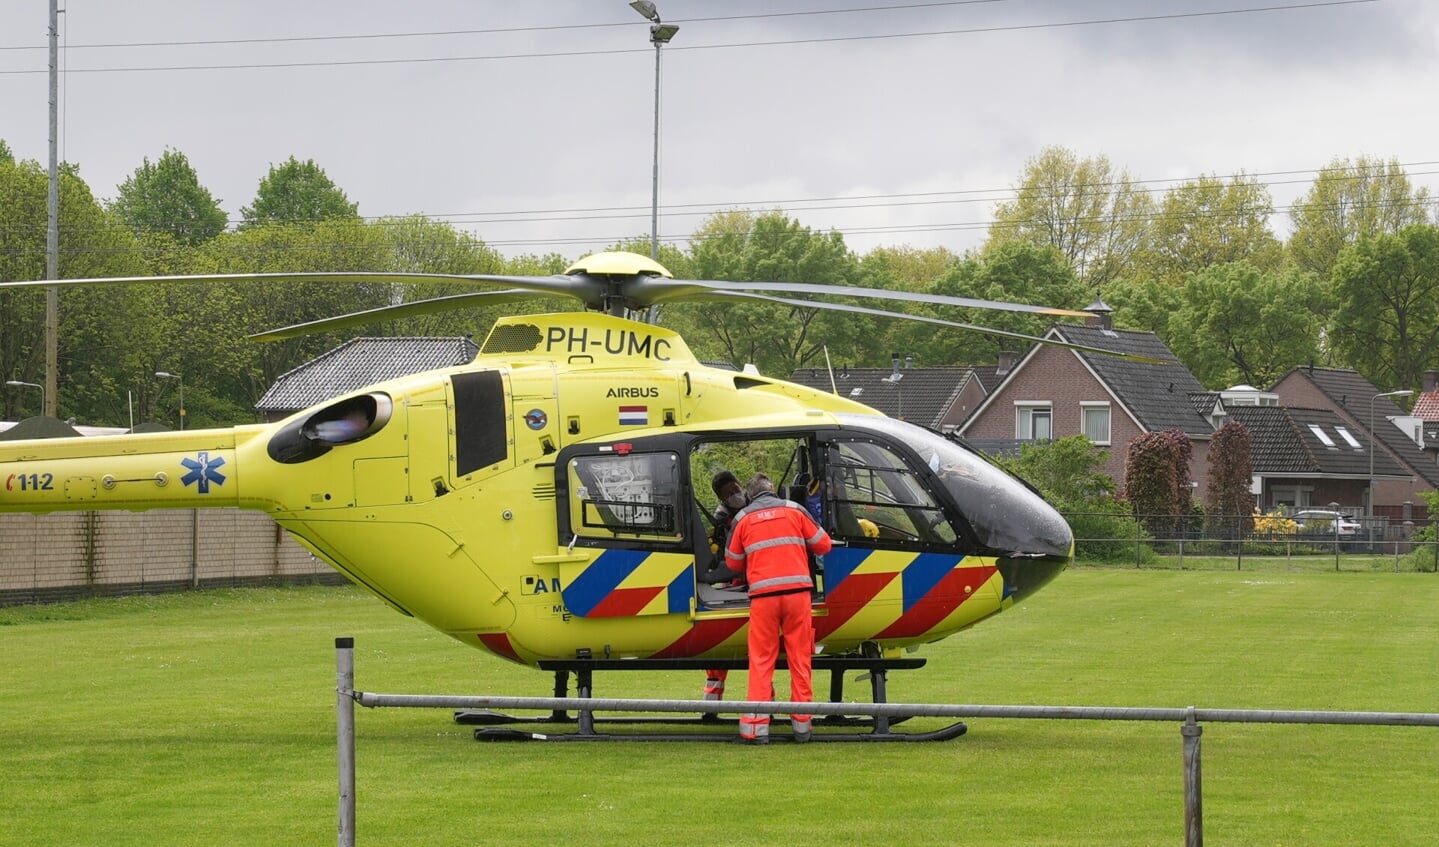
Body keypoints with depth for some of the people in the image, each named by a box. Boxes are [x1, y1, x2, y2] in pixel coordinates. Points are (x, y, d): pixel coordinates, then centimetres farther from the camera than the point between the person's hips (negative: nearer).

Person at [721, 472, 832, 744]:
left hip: (763, 593, 0)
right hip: (797, 590, 0)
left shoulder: (743, 518, 10)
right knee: (800, 658, 7)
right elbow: (823, 545, 14)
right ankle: (802, 722, 7)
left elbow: (733, 563, 17)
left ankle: (757, 724, -4)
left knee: (761, 660, 3)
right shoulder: (794, 510, 9)